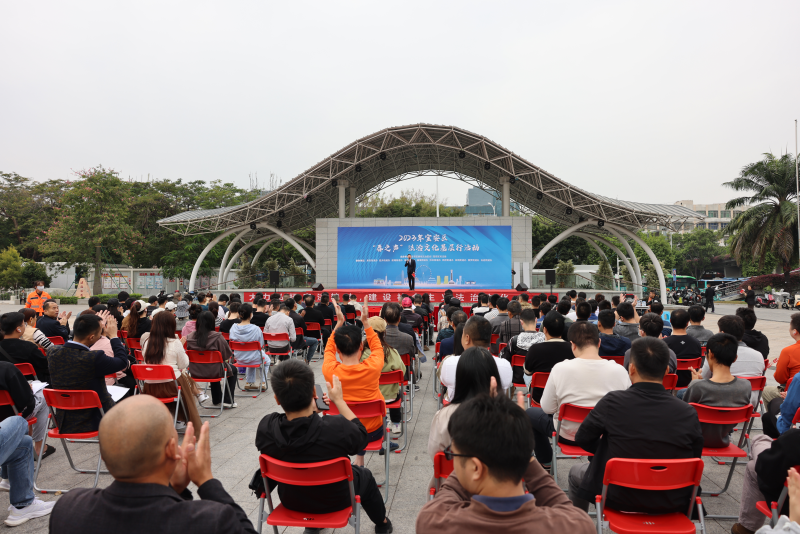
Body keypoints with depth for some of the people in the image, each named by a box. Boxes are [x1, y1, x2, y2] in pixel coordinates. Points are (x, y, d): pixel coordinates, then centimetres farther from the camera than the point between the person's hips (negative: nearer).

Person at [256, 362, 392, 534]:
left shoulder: (265, 427, -28)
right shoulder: (337, 427, -37)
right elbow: (361, 434, -12)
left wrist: (310, 408, 5)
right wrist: (339, 400, -5)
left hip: (290, 500, 3)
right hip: (334, 501, -2)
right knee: (364, 475, 29)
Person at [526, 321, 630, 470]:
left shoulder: (560, 368, -23)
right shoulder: (619, 371, -18)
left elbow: (547, 409, -14)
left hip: (568, 436, -3)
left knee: (530, 413, 24)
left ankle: (545, 464, 34)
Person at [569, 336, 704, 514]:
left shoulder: (612, 402, -19)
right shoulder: (688, 413, -15)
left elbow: (582, 439, -6)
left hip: (618, 499, -2)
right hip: (672, 503, 3)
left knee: (576, 472, 27)